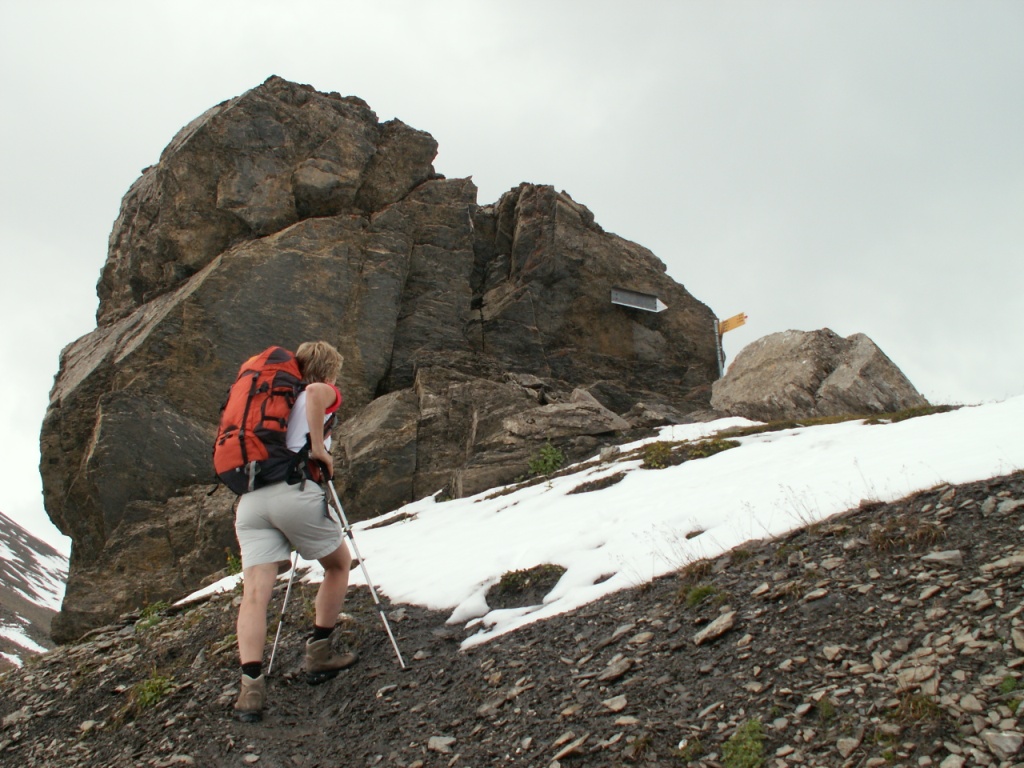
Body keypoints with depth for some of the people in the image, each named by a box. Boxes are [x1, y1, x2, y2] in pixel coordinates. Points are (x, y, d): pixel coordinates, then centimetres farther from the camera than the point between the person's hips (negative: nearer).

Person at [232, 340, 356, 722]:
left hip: (250, 500, 6)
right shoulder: (324, 393, 11)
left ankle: (251, 686, -14)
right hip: (295, 491, -5)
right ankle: (319, 654, 21)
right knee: (339, 564, 18)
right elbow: (315, 391, -16)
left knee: (255, 592, -2)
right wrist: (319, 447, -9)